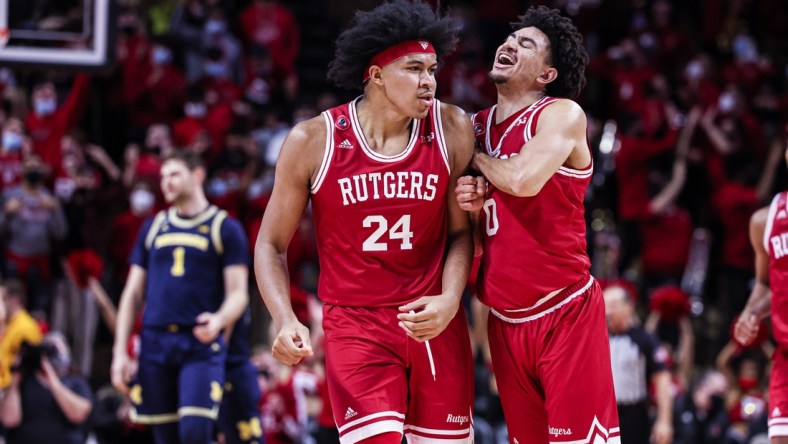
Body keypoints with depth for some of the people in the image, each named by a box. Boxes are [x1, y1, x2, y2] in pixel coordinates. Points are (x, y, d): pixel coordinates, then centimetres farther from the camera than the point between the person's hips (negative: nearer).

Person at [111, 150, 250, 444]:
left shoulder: (224, 228, 3)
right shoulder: (153, 228, 16)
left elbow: (238, 293, -2)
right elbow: (133, 293, 15)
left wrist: (219, 320, -25)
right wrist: (120, 352, 6)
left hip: (201, 345, -4)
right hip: (155, 342, 4)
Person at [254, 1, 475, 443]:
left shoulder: (452, 131, -3)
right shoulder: (313, 141, -7)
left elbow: (460, 231, 7)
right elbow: (272, 244, 1)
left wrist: (450, 300, -11)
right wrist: (286, 321, -15)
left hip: (433, 322, 2)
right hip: (355, 324, -2)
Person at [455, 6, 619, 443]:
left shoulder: (562, 114, -7)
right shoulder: (475, 126, 12)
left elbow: (523, 180, -27)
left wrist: (477, 157, -6)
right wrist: (467, 202, -2)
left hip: (565, 313, -6)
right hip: (505, 320, 7)